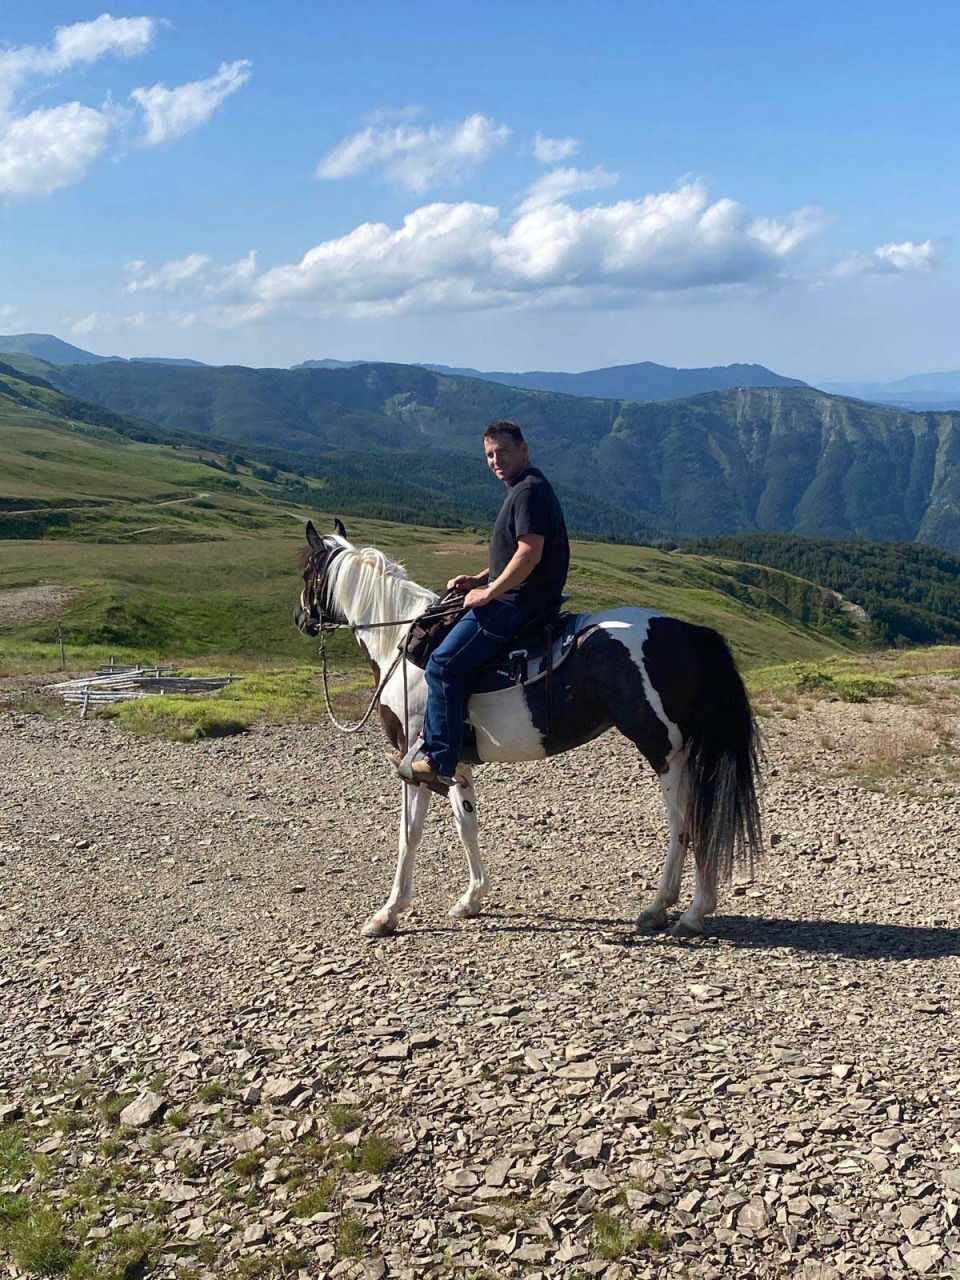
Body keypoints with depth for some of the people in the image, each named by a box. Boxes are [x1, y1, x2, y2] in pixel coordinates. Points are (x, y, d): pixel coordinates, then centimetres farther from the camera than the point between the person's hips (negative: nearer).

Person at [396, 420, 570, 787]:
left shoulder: (530, 491, -15)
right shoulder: (524, 489, 19)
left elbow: (529, 553, -24)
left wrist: (488, 592, -18)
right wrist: (480, 579, 13)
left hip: (517, 604, -12)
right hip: (516, 599, 12)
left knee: (443, 665, -17)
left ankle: (440, 761, -14)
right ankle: (432, 738, 23)